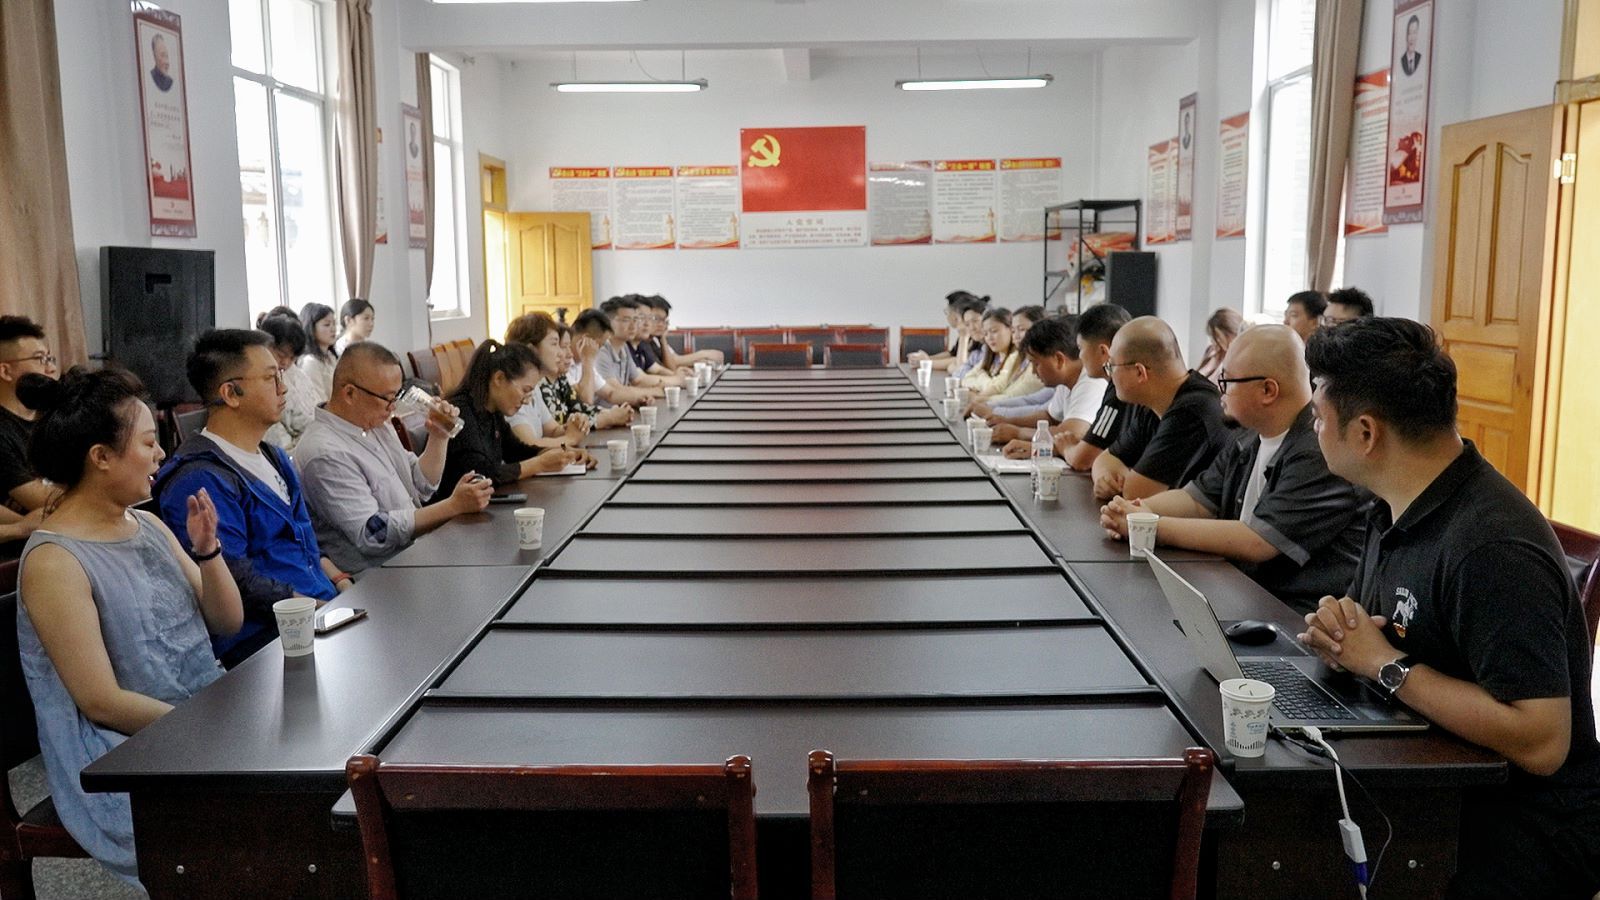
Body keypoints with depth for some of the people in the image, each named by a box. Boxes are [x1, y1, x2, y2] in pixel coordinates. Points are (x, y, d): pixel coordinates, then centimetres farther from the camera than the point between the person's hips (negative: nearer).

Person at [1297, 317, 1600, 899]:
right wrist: (1336, 629, -6)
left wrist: (1386, 664, -20)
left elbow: (1541, 744, -27)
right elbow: (1378, 633, 17)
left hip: (1525, 823, -8)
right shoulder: (1396, 510, 5)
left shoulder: (1491, 548, -24)